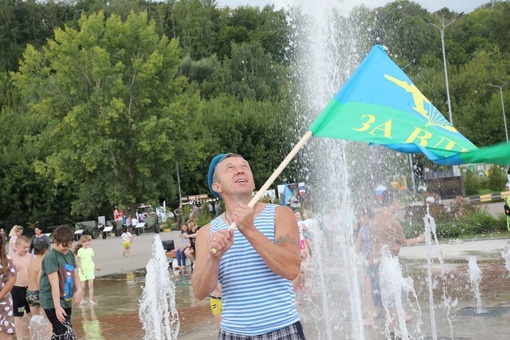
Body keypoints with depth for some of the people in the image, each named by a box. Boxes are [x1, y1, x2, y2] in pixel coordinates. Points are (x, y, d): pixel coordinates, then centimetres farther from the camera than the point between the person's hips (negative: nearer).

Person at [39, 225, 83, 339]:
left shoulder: (70, 254, 8)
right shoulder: (51, 257, -17)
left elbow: (75, 274, 9)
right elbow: (54, 283, -22)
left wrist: (79, 290, -10)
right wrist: (57, 307, -25)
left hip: (66, 300, 8)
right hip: (53, 302, -8)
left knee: (59, 334, 15)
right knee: (67, 334, -14)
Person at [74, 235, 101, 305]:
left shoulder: (90, 250, 6)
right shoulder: (80, 250, -6)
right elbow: (78, 261, -5)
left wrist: (95, 267, 11)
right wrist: (81, 268, -16)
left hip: (90, 269, 3)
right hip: (83, 270, -3)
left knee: (91, 284, -7)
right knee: (82, 286, 1)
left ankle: (91, 299, -5)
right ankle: (82, 300, 16)